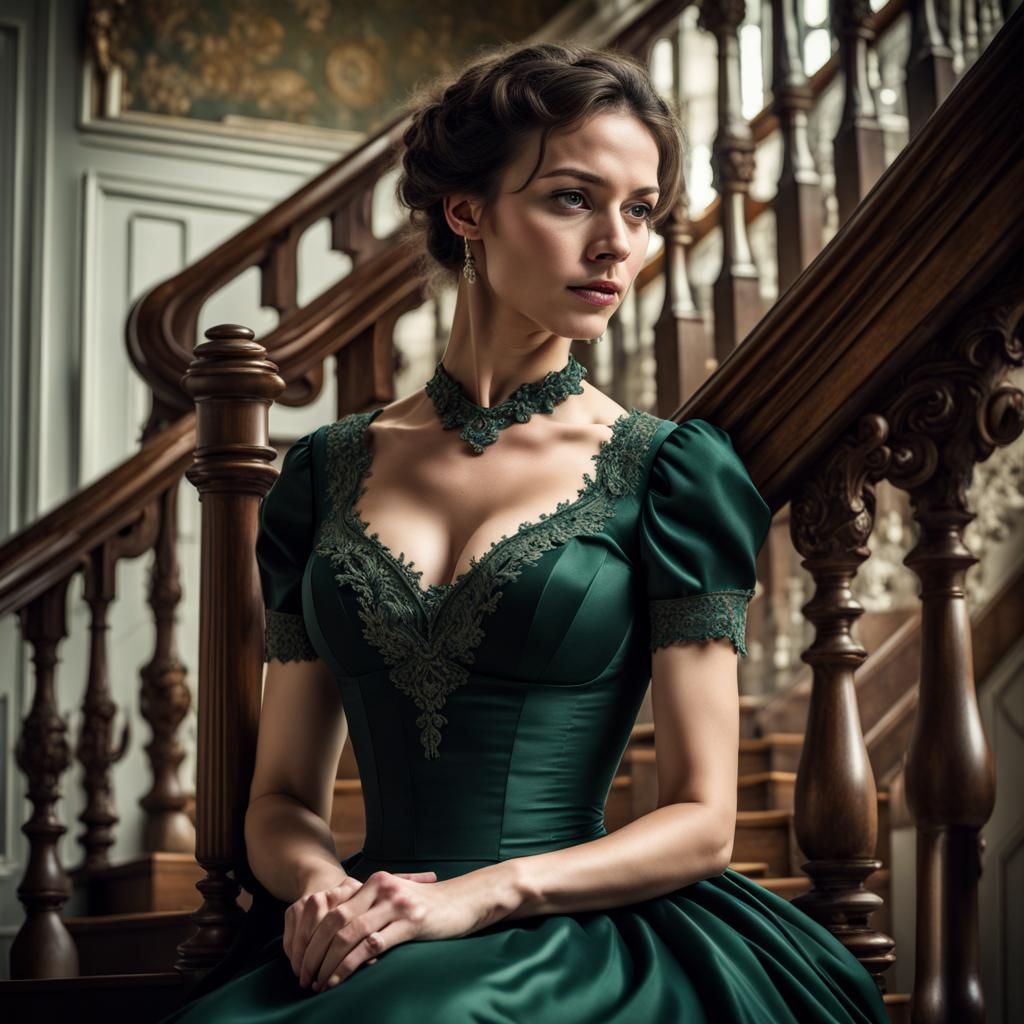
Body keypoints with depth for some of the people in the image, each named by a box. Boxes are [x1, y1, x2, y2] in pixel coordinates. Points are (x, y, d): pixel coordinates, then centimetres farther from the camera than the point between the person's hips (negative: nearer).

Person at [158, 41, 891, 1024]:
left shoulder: (673, 469, 3)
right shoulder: (327, 468, 11)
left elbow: (701, 821, -1)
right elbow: (283, 799, 13)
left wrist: (482, 892, -14)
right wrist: (322, 887, -9)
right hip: (370, 943, 3)